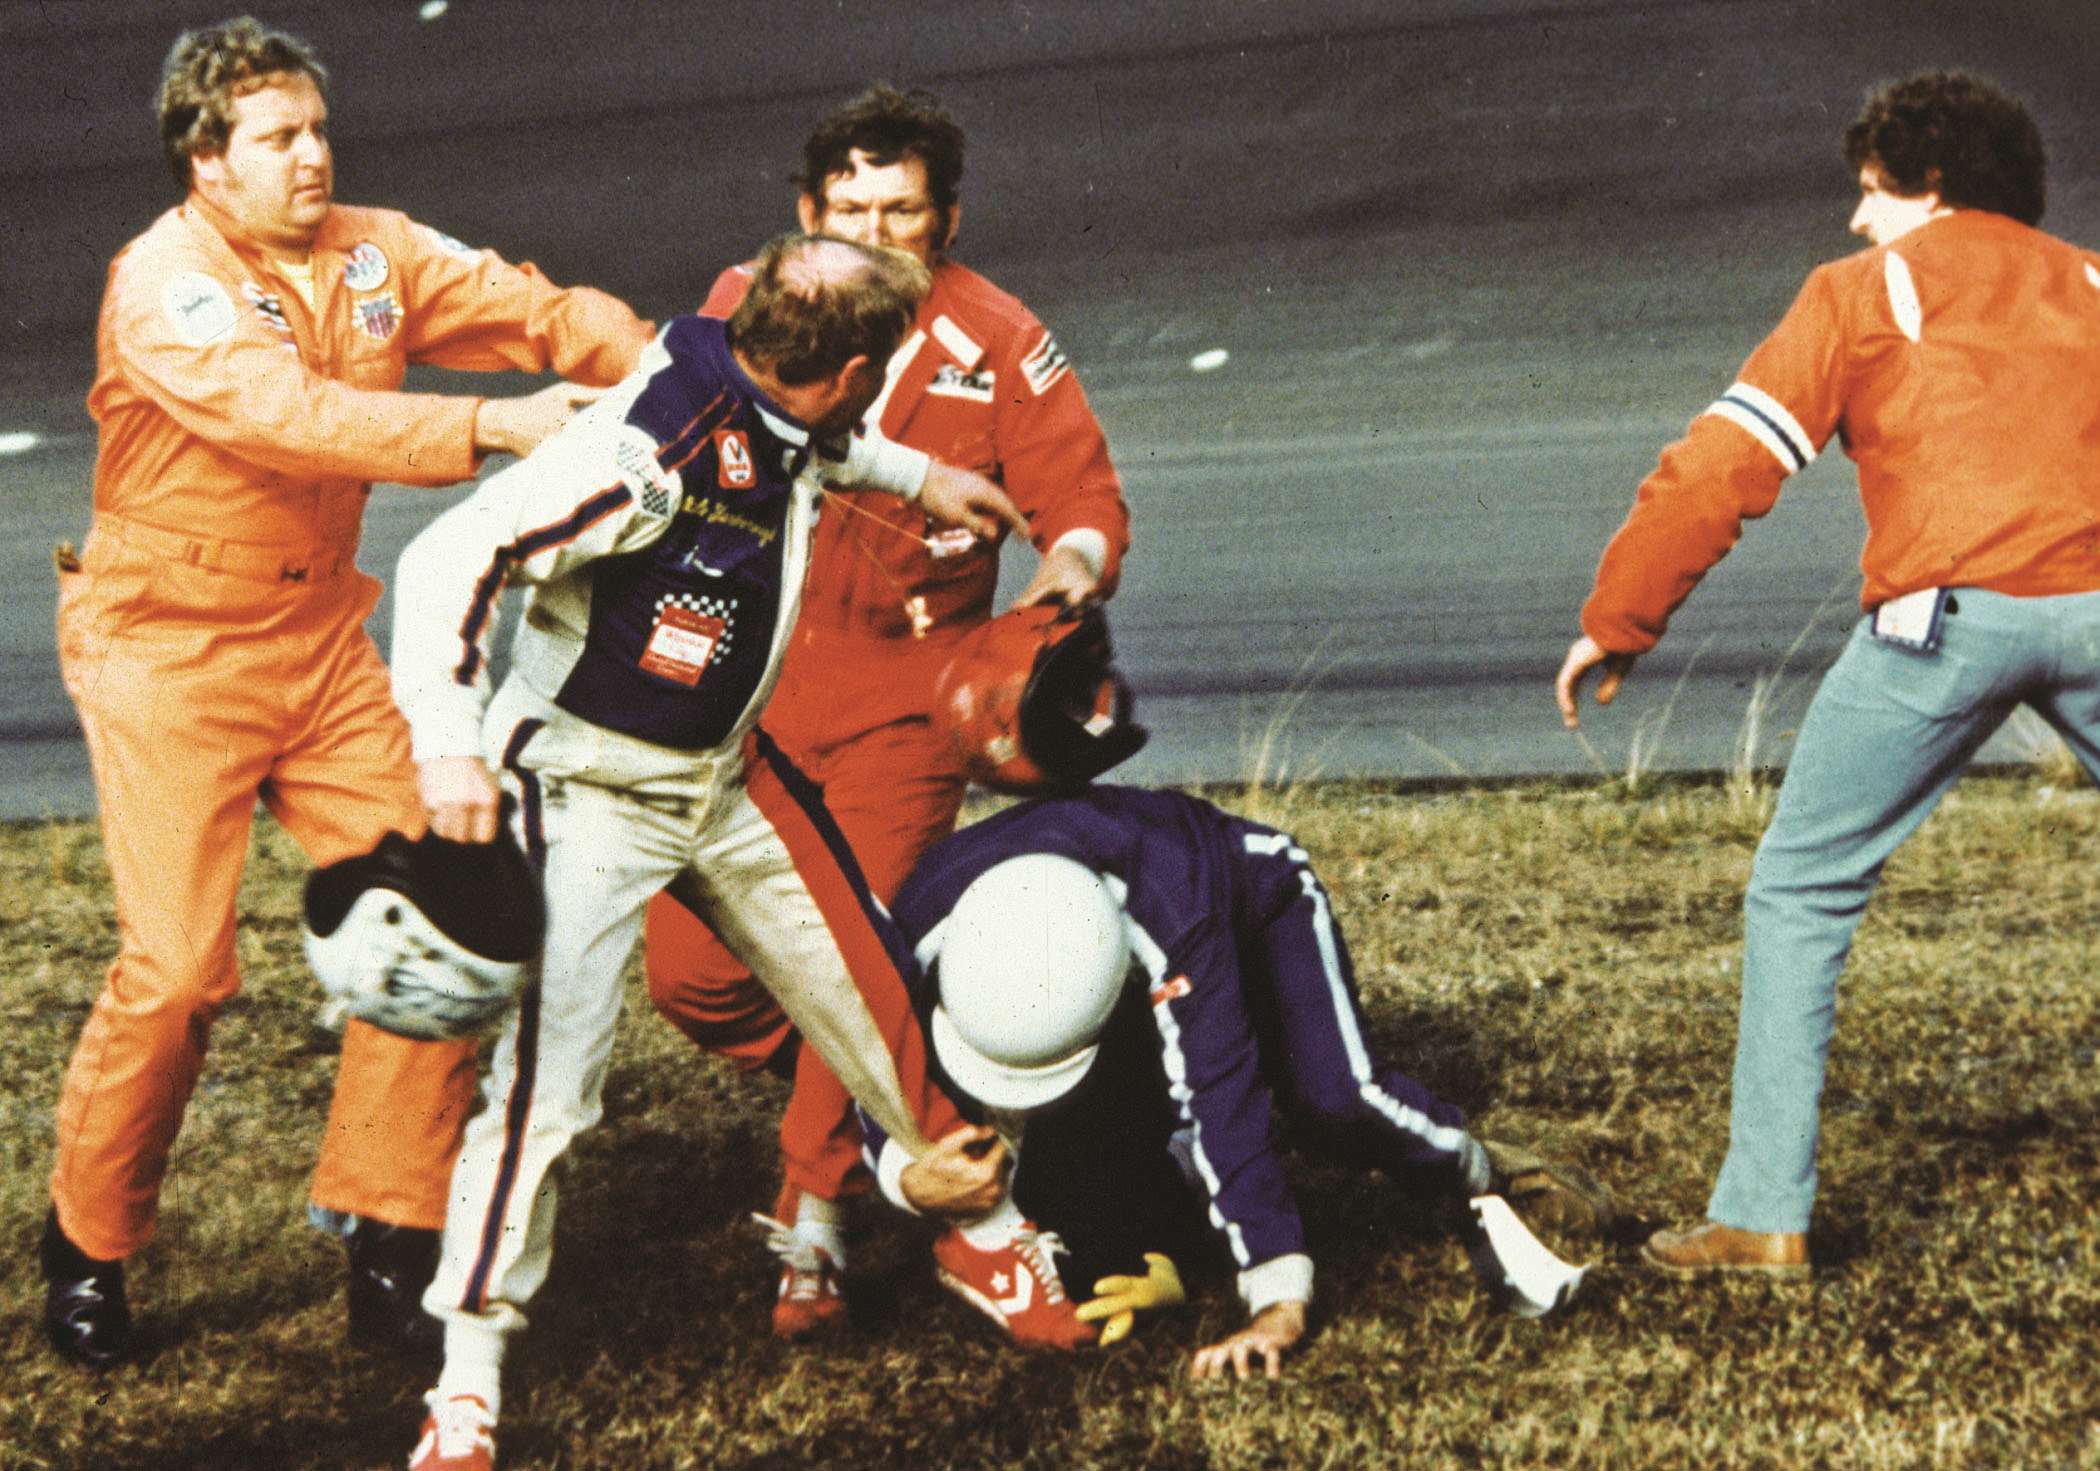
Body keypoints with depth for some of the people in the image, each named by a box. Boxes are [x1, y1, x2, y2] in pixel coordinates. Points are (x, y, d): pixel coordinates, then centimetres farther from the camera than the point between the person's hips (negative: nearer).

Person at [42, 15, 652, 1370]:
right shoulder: (163, 286, -18)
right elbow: (290, 416, -34)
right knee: (179, 967, -10)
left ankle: (391, 1233, 9)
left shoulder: (375, 253, 2)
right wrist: (492, 425, -42)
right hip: (170, 652, -6)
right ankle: (89, 1246, 12)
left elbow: (538, 311, -6)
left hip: (323, 638, 6)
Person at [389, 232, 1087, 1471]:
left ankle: (986, 1228, 35)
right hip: (591, 781, -8)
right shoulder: (643, 454, -31)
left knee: (873, 988, 12)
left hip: (731, 769, 8)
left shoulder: (778, 415, -6)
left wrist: (919, 476, 31)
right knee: (548, 1078, -14)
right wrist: (449, 745, -41)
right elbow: (454, 557, -31)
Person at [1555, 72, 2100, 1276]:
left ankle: (1765, 1213, 5)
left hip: (1948, 610, -2)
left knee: (1803, 892, 11)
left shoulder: (1868, 289, 16)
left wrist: (1617, 622, 14)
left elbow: (1726, 464, 9)